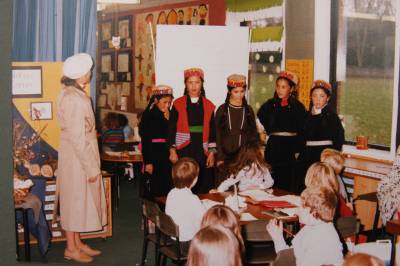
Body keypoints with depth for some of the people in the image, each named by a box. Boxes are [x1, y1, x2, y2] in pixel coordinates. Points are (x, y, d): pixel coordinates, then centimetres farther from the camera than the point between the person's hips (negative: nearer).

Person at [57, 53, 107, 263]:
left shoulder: (70, 94, 9)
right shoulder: (75, 99, -22)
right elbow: (77, 137, -23)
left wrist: (92, 164, 17)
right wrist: (91, 168, -18)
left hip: (78, 155, 9)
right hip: (77, 158, -9)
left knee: (79, 200, 16)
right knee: (76, 200, 2)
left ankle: (77, 243, 28)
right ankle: (71, 248, 14)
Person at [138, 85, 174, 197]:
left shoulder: (168, 114, 9)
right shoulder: (148, 115, -8)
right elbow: (145, 140, -11)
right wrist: (148, 162, -13)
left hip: (166, 153, 6)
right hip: (154, 153, -6)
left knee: (167, 187, 7)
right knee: (157, 188, -3)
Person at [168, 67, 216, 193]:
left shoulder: (208, 106, 8)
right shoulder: (178, 104, 2)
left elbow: (212, 131, 9)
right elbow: (172, 129, 2)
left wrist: (212, 152, 3)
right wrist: (172, 151, -4)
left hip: (202, 152, 2)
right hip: (183, 151, -2)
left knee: (203, 188, 0)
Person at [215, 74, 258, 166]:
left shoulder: (248, 110, 8)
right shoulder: (222, 110, 2)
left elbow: (254, 133, 10)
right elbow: (218, 135, 1)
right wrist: (219, 158, -6)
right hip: (226, 156, -1)